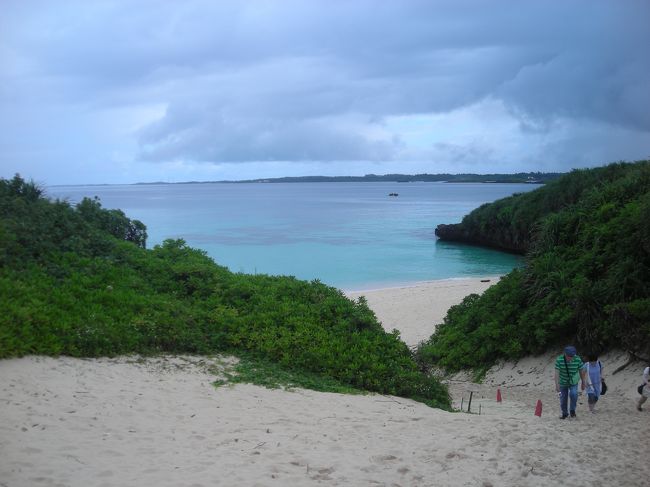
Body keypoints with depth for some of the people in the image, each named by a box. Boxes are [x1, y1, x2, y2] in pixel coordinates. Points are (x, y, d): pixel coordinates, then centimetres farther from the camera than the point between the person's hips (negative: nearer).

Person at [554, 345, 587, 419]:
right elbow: (557, 373, -25)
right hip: (563, 383, 0)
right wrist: (557, 385, -32)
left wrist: (583, 383, 4)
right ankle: (564, 413, 30)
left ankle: (572, 410, 1)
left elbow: (581, 371, -5)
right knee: (563, 400, 5)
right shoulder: (559, 360, -23)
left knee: (573, 394, -23)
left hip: (573, 382, 0)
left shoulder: (578, 359, -18)